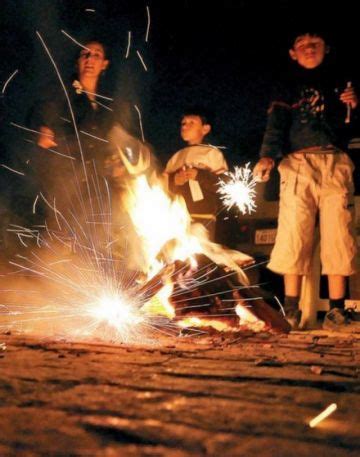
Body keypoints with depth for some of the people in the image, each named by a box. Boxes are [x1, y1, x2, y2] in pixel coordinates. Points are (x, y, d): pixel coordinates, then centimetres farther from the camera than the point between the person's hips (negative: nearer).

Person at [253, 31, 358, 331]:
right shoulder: (288, 89, 18)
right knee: (293, 237, -8)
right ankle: (291, 310, -6)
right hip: (298, 165, -1)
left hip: (335, 164, 1)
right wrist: (268, 156, -16)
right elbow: (276, 125, 2)